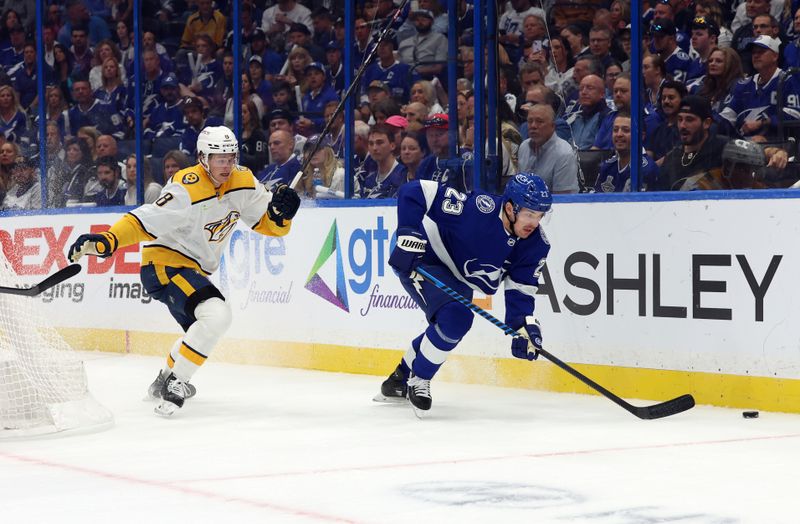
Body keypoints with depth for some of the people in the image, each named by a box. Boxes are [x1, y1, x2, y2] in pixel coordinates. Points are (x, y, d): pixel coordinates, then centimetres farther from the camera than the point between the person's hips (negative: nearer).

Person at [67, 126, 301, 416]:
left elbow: (269, 225, 2)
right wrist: (106, 240, -46)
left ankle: (164, 380, 48)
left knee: (202, 330, 26)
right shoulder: (187, 189, -26)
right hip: (164, 264, -9)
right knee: (217, 315, -28)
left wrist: (281, 211, -21)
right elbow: (146, 221, -32)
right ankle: (174, 383, -21)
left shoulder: (243, 181, -3)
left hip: (191, 268, 9)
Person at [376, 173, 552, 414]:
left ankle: (401, 379, 43)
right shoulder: (478, 209, -35)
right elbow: (413, 192, -33)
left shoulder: (536, 245, -16)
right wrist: (409, 236, -37)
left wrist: (524, 326, -24)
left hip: (460, 280, 8)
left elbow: (520, 289, -10)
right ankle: (418, 380, -5)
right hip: (421, 263, -8)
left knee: (445, 329, 18)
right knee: (455, 317, -26)